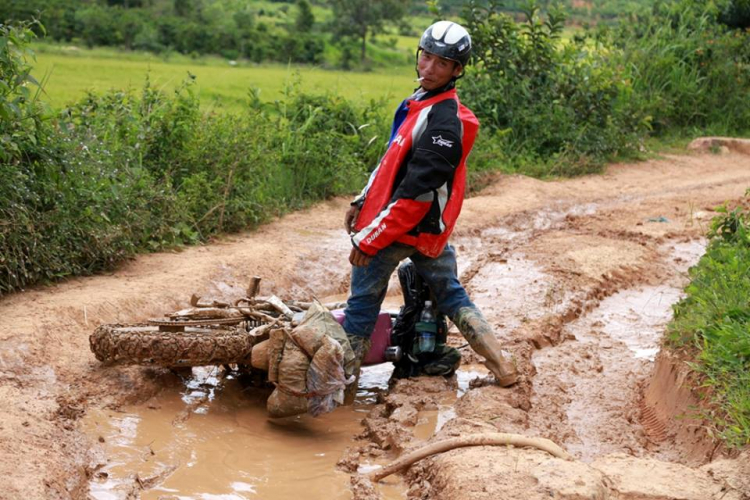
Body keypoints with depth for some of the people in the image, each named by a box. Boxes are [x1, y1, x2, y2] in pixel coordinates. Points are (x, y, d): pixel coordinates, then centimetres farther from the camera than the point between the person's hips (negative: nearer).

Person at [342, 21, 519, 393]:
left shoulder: (444, 122, -23)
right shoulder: (420, 102, 8)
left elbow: (415, 192, -26)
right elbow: (393, 160, 18)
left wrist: (370, 238, -24)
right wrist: (362, 202, 16)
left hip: (404, 226, -10)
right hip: (430, 228, 10)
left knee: (362, 303, 3)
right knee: (451, 295, 18)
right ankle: (502, 366, 19)